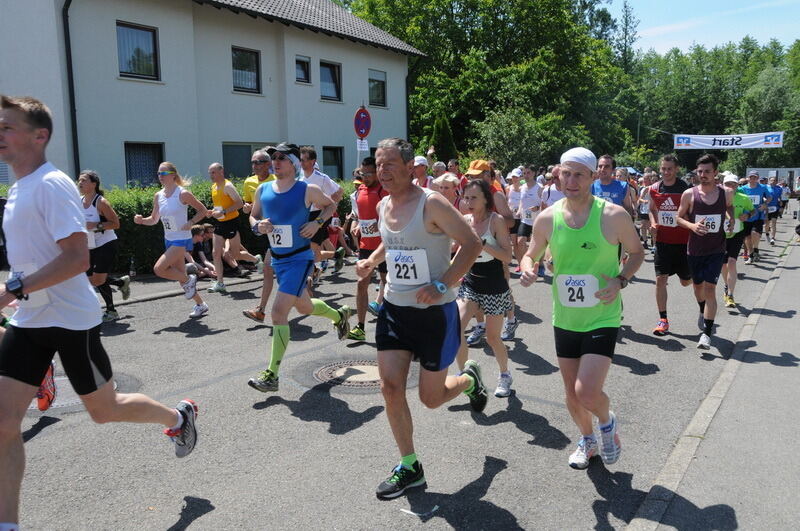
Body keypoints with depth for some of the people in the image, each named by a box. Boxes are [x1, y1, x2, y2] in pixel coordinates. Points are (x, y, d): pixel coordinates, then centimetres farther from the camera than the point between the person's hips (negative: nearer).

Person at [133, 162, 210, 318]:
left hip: (182, 239, -7)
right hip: (169, 240, 7)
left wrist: (191, 223, -18)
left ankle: (189, 280, 6)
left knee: (159, 269, -18)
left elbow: (203, 210, -5)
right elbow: (154, 219, 14)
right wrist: (142, 220, -5)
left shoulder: (183, 194, -13)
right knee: (180, 275, 12)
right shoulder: (158, 196, 5)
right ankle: (200, 305, 27)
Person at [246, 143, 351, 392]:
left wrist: (317, 222, -10)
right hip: (277, 260, 7)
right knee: (304, 307, 23)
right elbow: (253, 216, 16)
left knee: (278, 311, -17)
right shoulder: (263, 190, 2)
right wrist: (258, 226, -7)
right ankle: (339, 315, 55)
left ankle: (272, 375, -9)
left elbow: (331, 205, 7)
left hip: (300, 259, -6)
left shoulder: (307, 190, -10)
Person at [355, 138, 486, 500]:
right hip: (394, 308, 6)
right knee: (390, 388, 0)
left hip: (434, 312, -6)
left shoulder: (432, 204, -17)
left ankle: (469, 380, 40)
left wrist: (442, 285, -26)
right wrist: (371, 260, 9)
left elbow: (472, 244, -18)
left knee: (431, 398, 5)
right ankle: (409, 468, 17)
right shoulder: (383, 206, 5)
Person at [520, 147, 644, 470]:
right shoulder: (547, 218, -4)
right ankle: (587, 440, 44)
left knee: (587, 393, -15)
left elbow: (637, 252, 3)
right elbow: (531, 255, 10)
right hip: (564, 319, 4)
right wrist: (527, 269, -14)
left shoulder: (614, 216, -12)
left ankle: (608, 422, 21)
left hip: (602, 319, -3)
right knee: (572, 394, 15)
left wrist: (621, 280, -14)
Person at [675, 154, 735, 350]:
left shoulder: (726, 193, -3)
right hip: (695, 249, 1)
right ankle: (703, 313, 49)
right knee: (698, 286, 18)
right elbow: (679, 217, 1)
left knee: (710, 289, -10)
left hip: (716, 250, -1)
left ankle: (707, 333, -7)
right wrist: (692, 225, -18)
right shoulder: (689, 194, -6)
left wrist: (732, 221, 2)